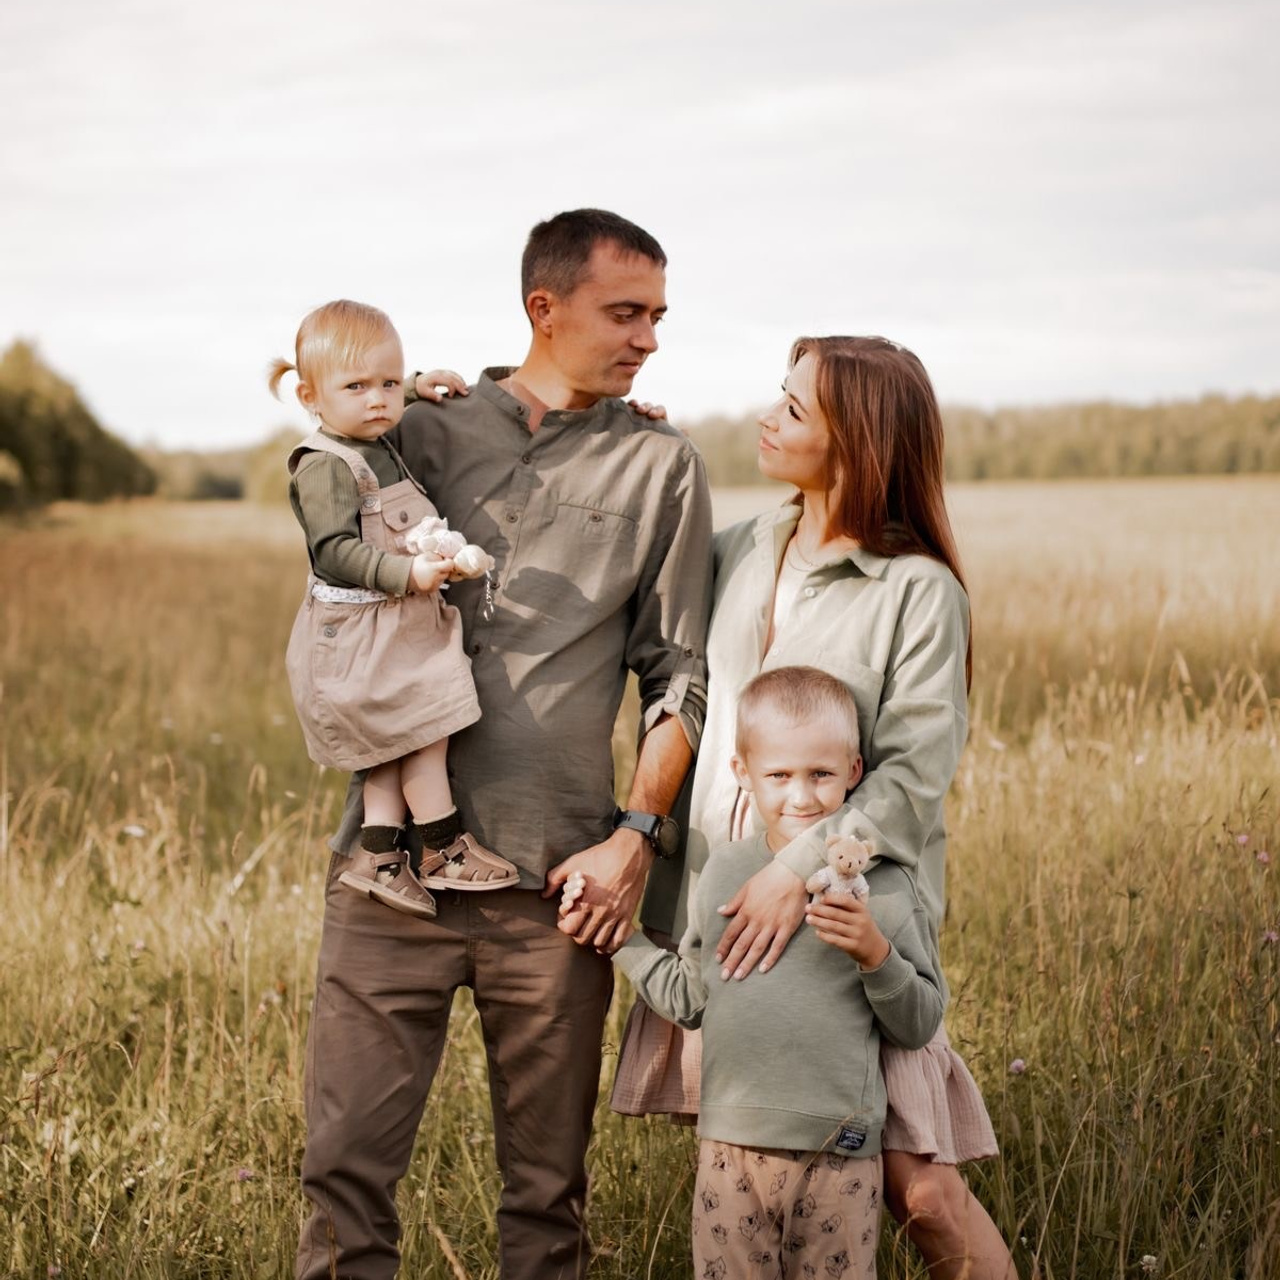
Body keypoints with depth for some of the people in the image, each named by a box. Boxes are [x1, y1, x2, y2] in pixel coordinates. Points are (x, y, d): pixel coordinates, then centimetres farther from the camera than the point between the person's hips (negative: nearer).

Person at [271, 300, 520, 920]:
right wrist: (408, 572, -31)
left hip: (403, 627, 9)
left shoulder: (383, 448, 11)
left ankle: (377, 856, 13)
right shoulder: (323, 466, -17)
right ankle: (444, 849, 7)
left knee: (400, 751, 9)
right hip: (358, 633, -9)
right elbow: (335, 551, -23)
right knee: (422, 733, -4)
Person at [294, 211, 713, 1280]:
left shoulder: (661, 467, 8)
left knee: (546, 1189, 7)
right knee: (347, 1160, -1)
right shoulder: (425, 431, 10)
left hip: (554, 876, 0)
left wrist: (637, 837, -4)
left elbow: (680, 675, 6)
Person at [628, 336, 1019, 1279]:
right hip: (714, 906, 5)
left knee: (918, 1186, -6)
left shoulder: (919, 590, -6)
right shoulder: (739, 554, 10)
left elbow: (916, 771, -14)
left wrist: (803, 867, -24)